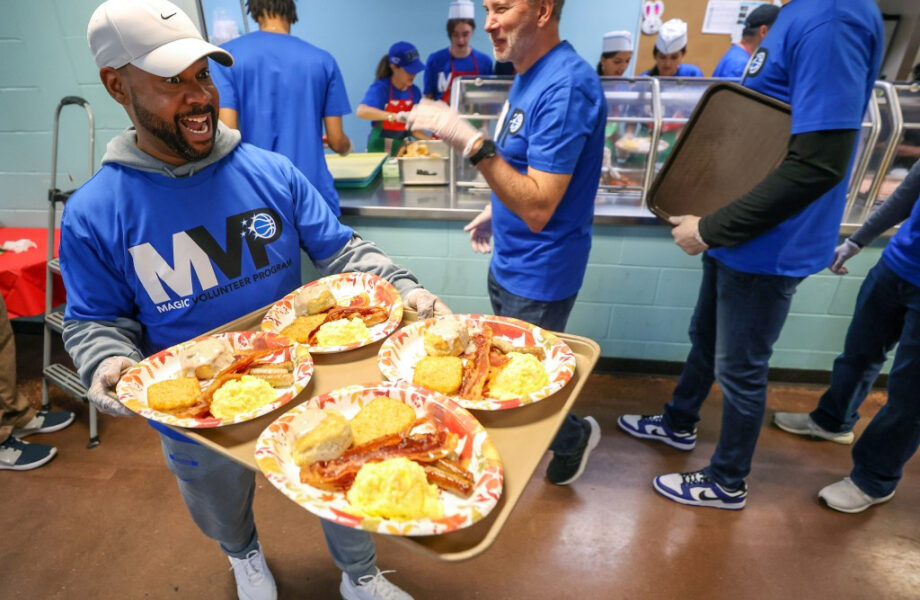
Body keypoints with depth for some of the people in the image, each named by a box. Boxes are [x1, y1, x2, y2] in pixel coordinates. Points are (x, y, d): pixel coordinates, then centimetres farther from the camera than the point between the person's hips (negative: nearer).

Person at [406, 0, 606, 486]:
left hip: (538, 276, -9)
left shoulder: (565, 87, -24)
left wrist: (470, 142, -37)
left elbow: (539, 208, -30)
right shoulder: (529, 74, 7)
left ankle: (574, 436, 37)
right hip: (509, 262, 9)